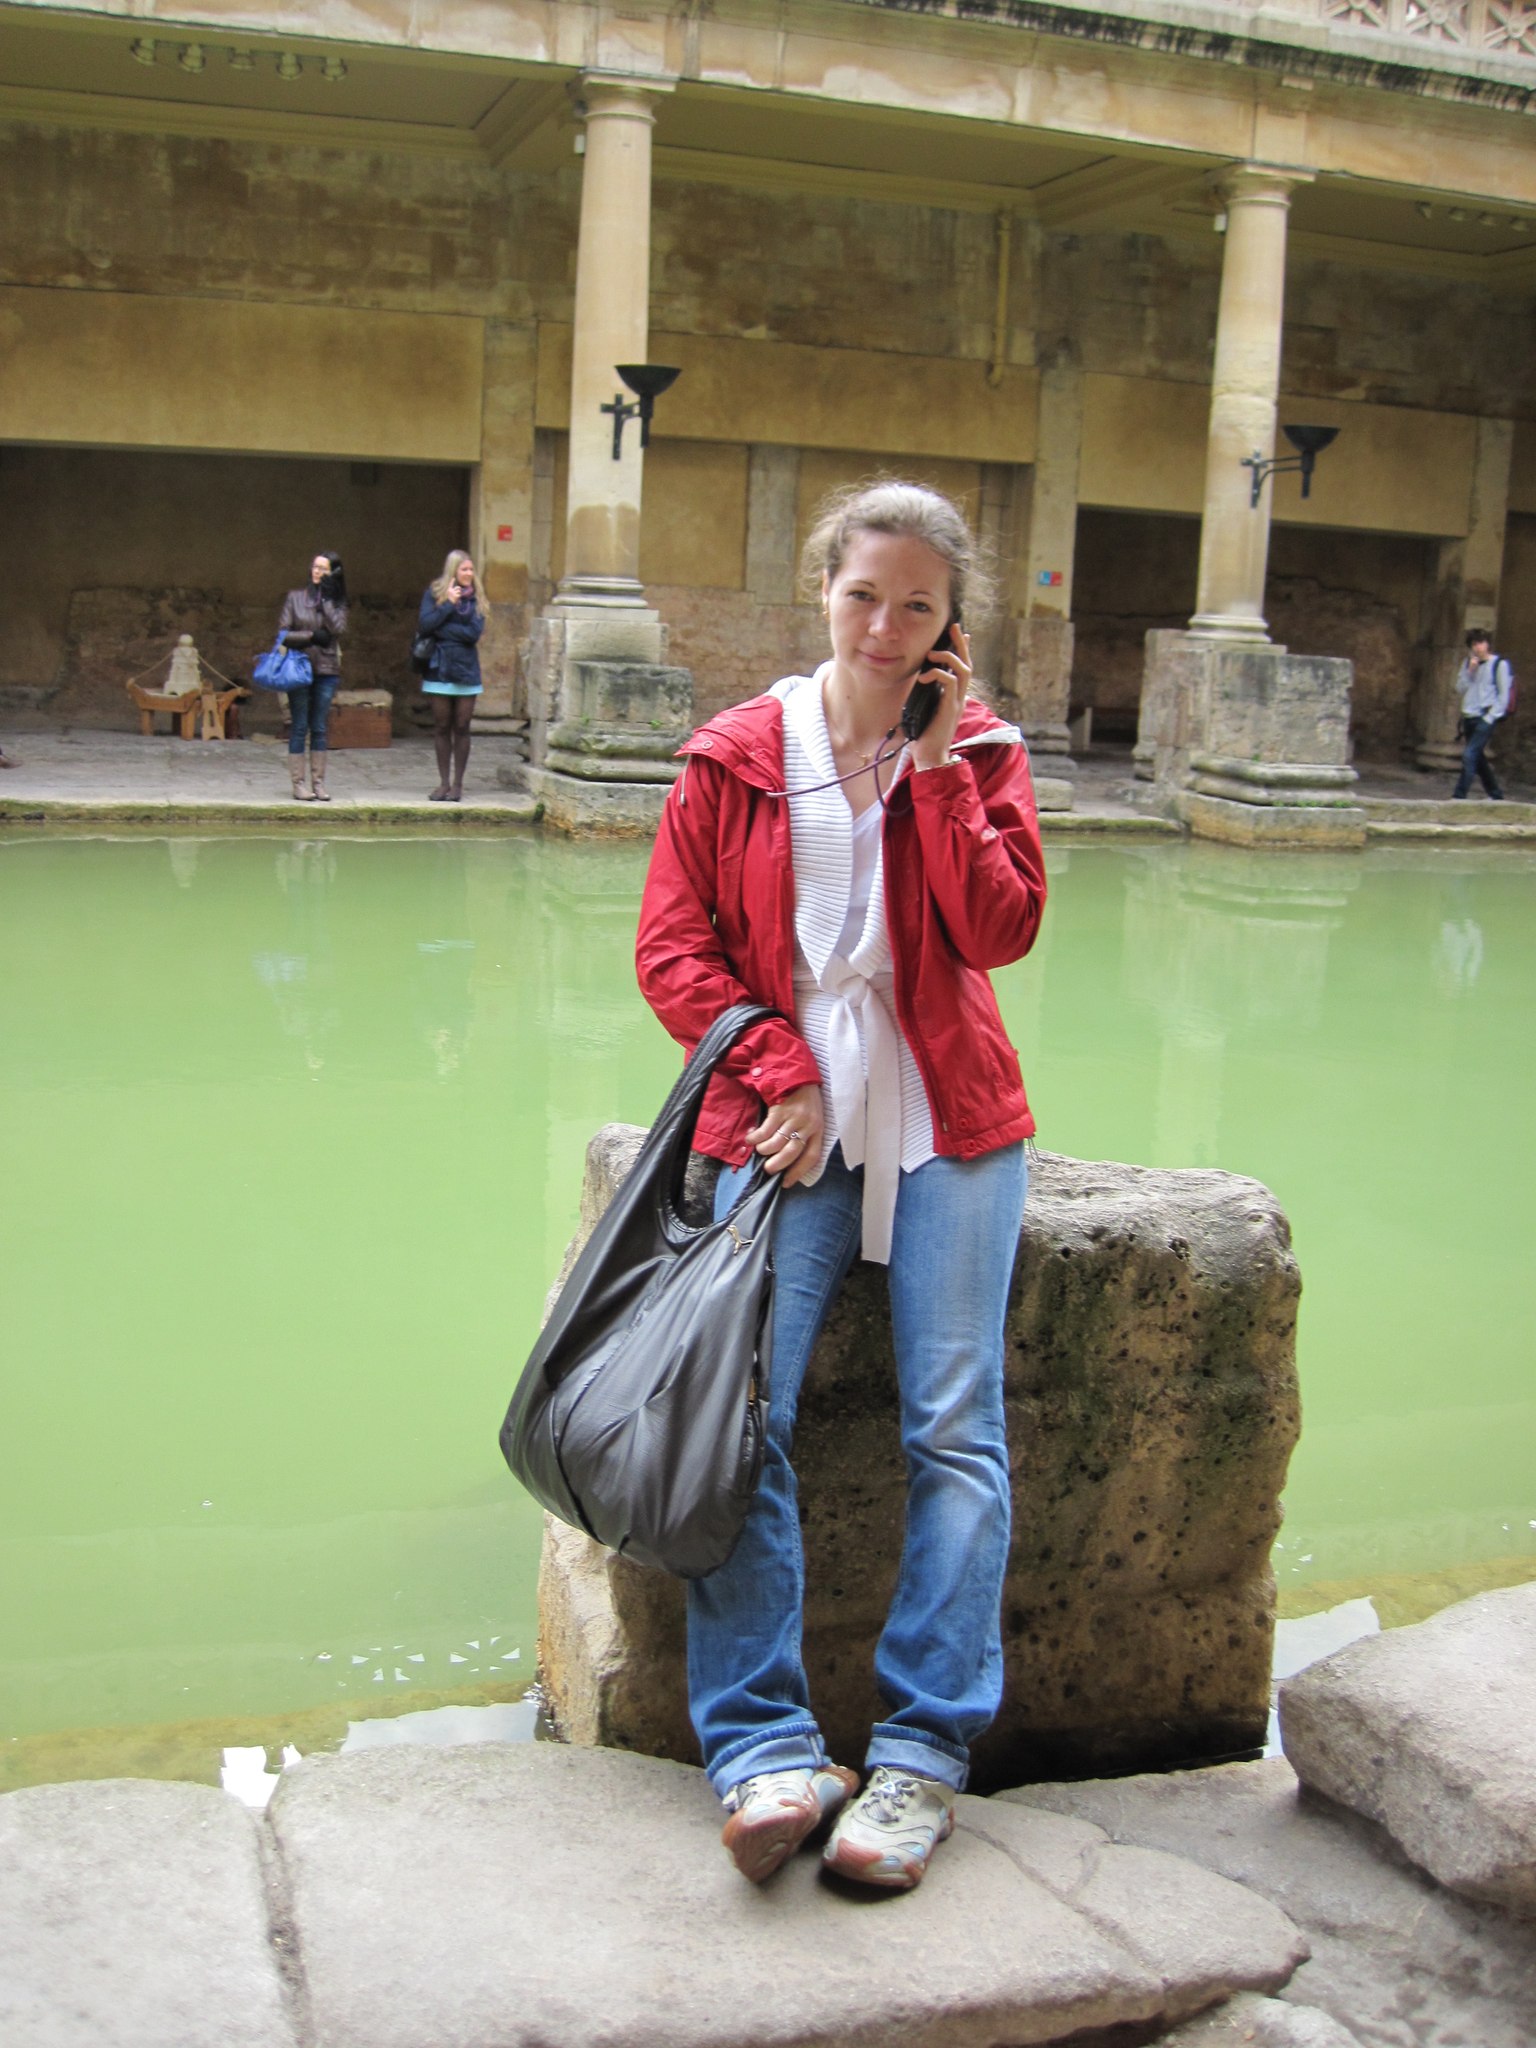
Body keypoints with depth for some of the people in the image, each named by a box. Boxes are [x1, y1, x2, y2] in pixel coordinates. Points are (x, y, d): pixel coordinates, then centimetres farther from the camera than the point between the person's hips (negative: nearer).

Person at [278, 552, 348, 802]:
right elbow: (283, 633, 1)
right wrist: (312, 636, -10)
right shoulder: (295, 598, 6)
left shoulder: (336, 603, 9)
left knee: (319, 729, 5)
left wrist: (326, 599, -8)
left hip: (327, 671, 1)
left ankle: (318, 782, 9)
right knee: (299, 728, 0)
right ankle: (298, 783, 2)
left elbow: (338, 628, -10)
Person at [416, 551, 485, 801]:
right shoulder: (434, 592, 2)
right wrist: (449, 604, -13)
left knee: (461, 728, 2)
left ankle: (457, 783, 10)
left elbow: (474, 632, -9)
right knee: (441, 727, 4)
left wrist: (442, 629, -11)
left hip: (466, 669, 0)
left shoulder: (475, 598, 4)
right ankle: (444, 782, 13)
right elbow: (424, 624, -11)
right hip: (440, 668, 0)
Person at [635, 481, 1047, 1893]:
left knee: (956, 1426, -9)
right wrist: (781, 1074, -8)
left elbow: (1002, 928, -8)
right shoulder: (736, 755, 7)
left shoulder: (978, 749, 8)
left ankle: (924, 1754, -3)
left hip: (945, 1119, 1)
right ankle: (766, 1749, -11)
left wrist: (938, 758, -8)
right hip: (782, 1115, 0)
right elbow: (673, 949, 4)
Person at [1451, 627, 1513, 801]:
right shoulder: (1468, 663, 13)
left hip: (1485, 717, -7)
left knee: (1470, 756, -17)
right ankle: (1497, 796, 23)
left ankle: (1458, 797, -19)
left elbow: (1504, 694, -6)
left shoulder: (1499, 664, -5)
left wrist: (1490, 717, -12)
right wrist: (1470, 671, -8)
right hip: (1468, 717, 7)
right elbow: (1460, 688, 8)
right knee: (1479, 760, 11)